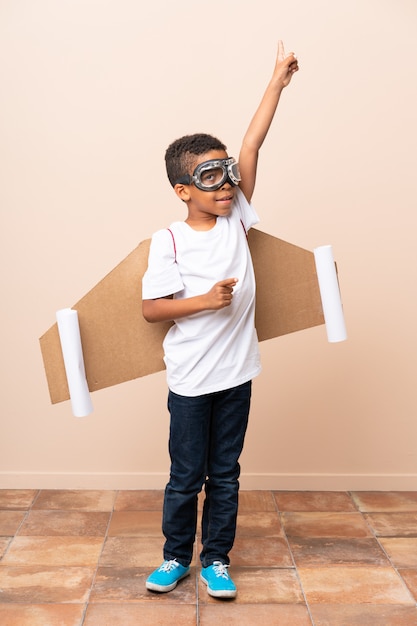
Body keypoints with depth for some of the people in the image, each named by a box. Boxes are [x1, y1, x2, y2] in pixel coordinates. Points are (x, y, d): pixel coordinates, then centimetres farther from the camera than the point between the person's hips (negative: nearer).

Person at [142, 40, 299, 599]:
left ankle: (216, 559, 30)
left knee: (225, 474, 14)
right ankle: (176, 557, 31)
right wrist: (207, 300, -20)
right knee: (186, 477, 10)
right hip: (190, 380, -3)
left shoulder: (237, 218, 1)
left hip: (236, 372, 4)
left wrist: (278, 81, -6)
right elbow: (151, 308, -11)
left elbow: (251, 147, -4)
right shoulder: (168, 241, -10)